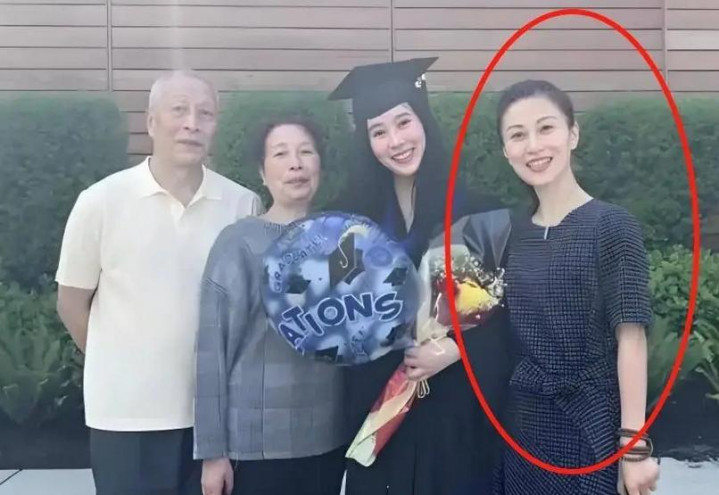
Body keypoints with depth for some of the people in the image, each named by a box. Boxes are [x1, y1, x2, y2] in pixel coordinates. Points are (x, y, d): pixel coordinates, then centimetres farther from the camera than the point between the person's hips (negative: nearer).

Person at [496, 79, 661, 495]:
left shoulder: (613, 225, -11)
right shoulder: (517, 235, 5)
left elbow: (631, 337, -14)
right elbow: (520, 334, 10)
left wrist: (634, 444, -17)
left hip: (592, 422, -5)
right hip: (525, 421, 5)